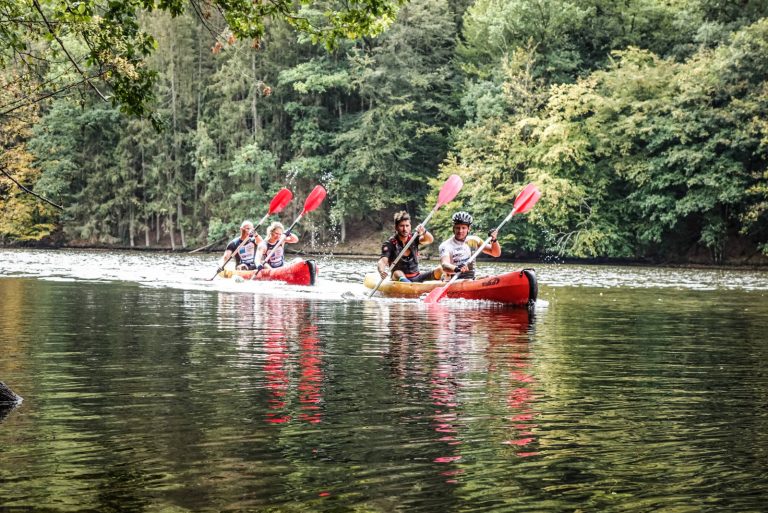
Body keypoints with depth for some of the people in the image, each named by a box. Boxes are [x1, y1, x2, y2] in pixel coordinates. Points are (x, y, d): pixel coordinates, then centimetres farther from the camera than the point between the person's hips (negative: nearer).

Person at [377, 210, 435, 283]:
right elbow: (383, 261, -20)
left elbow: (430, 240, -13)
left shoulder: (413, 239, 5)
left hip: (416, 278, 4)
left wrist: (424, 232, -38)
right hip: (398, 279, -4)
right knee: (398, 273, -36)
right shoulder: (390, 243, -5)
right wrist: (382, 271, -45)